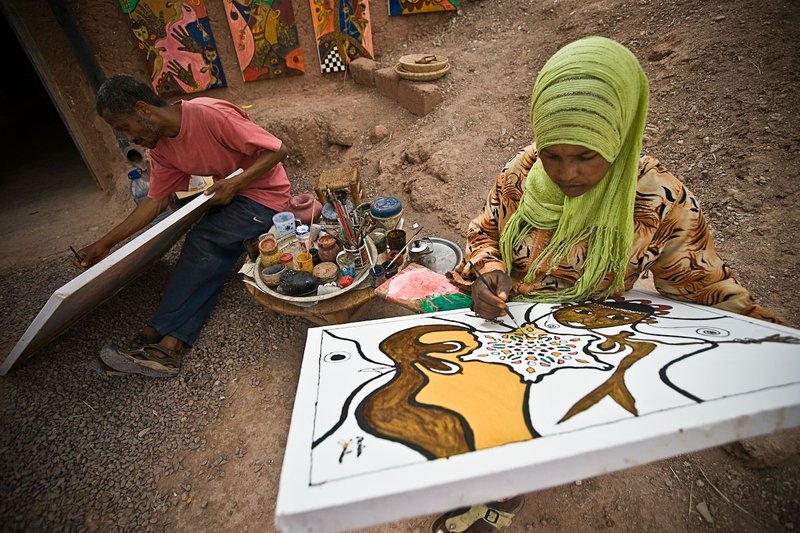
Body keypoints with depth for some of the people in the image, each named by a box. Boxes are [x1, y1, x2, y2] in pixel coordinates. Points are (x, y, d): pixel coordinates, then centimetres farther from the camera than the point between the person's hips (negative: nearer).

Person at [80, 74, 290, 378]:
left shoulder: (211, 114, -21)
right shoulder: (161, 147, 3)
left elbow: (277, 150, -20)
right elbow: (155, 201, 5)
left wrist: (235, 183, -27)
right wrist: (105, 243, 2)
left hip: (265, 194, -7)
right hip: (228, 194, 8)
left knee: (203, 242, -21)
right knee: (209, 259, -13)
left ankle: (153, 336, -11)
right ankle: (170, 346, -14)